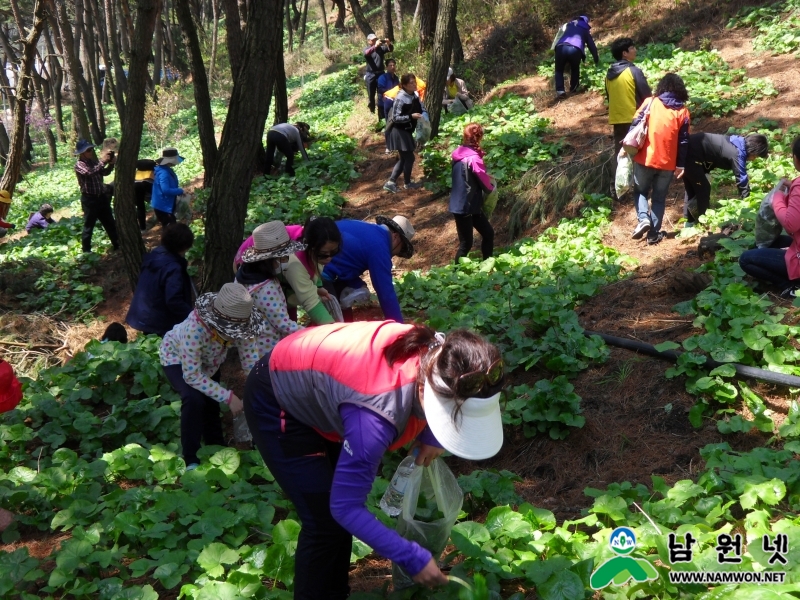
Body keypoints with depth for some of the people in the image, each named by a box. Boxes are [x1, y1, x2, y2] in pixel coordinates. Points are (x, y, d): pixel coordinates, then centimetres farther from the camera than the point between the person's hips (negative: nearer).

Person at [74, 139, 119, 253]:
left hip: (101, 197, 8)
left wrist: (111, 163, -2)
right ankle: (86, 251, 11)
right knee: (88, 226, 2)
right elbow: (90, 172, -30)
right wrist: (102, 161, -27)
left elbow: (104, 173, 15)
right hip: (89, 199, -7)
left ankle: (118, 246, 24)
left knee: (110, 223, 14)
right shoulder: (79, 165, -13)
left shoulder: (93, 161, 10)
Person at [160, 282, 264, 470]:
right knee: (194, 398, -26)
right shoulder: (194, 329, -44)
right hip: (176, 357, -5)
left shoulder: (232, 323, -30)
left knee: (211, 403, 11)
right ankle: (191, 459, -10)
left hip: (208, 360, 5)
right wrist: (229, 397, -38)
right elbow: (192, 376, -37)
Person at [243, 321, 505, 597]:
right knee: (325, 522, -6)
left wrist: (431, 435, -10)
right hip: (277, 402, -7)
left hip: (309, 377, 7)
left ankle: (335, 593, 32)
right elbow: (344, 506, -31)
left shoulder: (442, 354, -23)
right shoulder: (377, 414, -42)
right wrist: (412, 558, -27)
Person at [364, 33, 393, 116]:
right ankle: (372, 113, 26)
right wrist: (375, 46, -41)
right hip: (371, 75, -2)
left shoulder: (381, 48, 6)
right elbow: (366, 53, -25)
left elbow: (391, 49, -4)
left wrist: (389, 44, -27)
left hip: (380, 74, 2)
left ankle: (381, 116, 8)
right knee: (371, 96, 9)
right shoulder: (367, 49, -2)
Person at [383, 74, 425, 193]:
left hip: (406, 131, 9)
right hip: (399, 131, -9)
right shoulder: (400, 98, -22)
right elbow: (395, 118, -22)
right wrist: (411, 116, -28)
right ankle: (407, 183, 20)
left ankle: (391, 182, 18)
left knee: (404, 158, 14)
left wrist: (423, 114, -3)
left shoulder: (414, 95, 3)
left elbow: (420, 108, 18)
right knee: (409, 157, 1)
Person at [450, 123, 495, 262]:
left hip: (470, 205, 9)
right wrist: (492, 188, 10)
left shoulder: (459, 154, 5)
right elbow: (484, 181, -11)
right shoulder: (473, 158, -21)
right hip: (464, 207, -9)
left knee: (488, 233, 17)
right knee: (466, 243, 0)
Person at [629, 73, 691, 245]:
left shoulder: (650, 103, -1)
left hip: (645, 158, -1)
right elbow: (684, 140, 2)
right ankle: (654, 233, 11)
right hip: (667, 162, 1)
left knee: (640, 191, 18)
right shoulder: (682, 111, 2)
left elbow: (635, 125, -6)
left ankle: (643, 219, -5)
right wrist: (681, 165, 8)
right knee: (659, 198, 13)